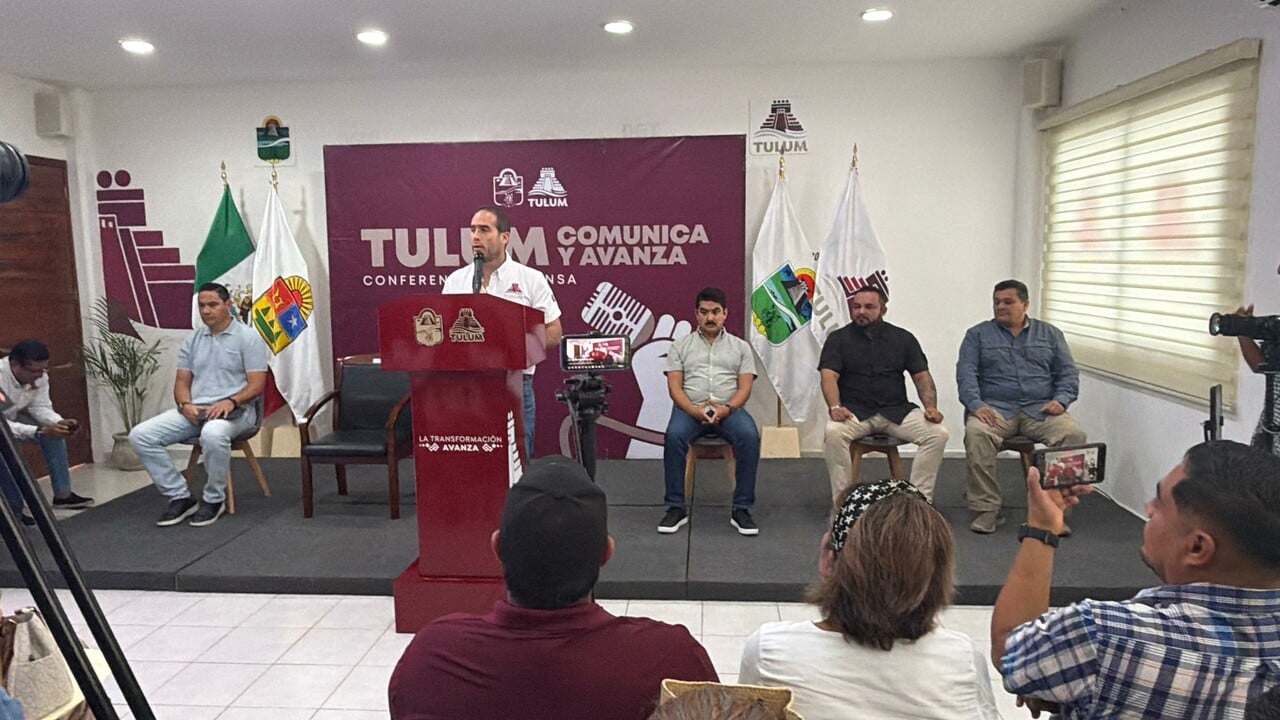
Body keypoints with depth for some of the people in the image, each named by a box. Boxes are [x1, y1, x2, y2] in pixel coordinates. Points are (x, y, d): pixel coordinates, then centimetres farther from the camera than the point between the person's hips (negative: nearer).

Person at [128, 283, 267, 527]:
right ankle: (180, 497, -6)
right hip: (194, 410, 6)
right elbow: (182, 381, 12)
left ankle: (214, 499, -17)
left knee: (213, 434, -40)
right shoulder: (193, 339, 15)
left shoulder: (248, 337, -2)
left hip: (234, 411, -6)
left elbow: (257, 385, -8)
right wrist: (185, 405, -10)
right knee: (140, 435, -14)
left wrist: (230, 402, -25)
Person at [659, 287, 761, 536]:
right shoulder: (680, 346, 13)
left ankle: (741, 509, -20)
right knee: (674, 435, -34)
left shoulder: (740, 347, 14)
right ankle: (676, 508, -21)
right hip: (690, 409, 0)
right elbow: (674, 386, 3)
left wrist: (728, 408, -16)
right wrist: (694, 410, -16)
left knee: (750, 436, -32)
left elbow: (745, 387, 5)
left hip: (729, 409, 1)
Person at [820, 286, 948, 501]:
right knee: (833, 433, -34)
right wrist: (834, 407, -27)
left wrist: (931, 407, -11)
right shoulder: (839, 338, 5)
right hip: (854, 410, -2)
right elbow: (829, 375, -8)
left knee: (938, 434, -20)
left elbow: (922, 376, 7)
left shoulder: (903, 338, 11)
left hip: (896, 410, 2)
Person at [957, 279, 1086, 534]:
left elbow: (1068, 372, 14)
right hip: (995, 408, -1)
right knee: (976, 433, -34)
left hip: (1041, 410, 2)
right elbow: (966, 372, 2)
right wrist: (976, 404, -16)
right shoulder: (978, 334, 13)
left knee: (1073, 434, -28)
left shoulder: (1050, 334, 19)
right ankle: (985, 509, -25)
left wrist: (1061, 400, -6)